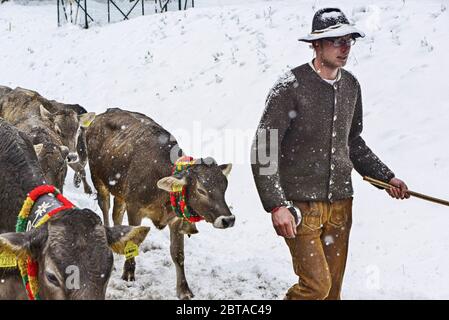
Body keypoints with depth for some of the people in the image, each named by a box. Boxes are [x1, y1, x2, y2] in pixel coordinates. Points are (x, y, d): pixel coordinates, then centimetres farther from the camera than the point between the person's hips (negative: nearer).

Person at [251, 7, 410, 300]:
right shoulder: (291, 87, -13)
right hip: (301, 205, -6)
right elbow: (263, 151, -13)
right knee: (316, 285, -10)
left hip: (340, 203, 6)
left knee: (333, 287, 10)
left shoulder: (351, 86, 7)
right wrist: (276, 205, -19)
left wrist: (386, 177, 15)